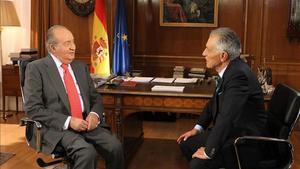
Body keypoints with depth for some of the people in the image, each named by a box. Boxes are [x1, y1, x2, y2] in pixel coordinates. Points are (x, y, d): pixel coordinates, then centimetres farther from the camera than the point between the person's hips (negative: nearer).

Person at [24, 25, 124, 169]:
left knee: (115, 147, -21)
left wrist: (94, 114, -6)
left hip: (86, 123, 5)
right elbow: (33, 109, -9)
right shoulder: (36, 68, -2)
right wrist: (68, 121, -17)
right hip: (57, 128, -5)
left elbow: (95, 98, 18)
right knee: (88, 153, -31)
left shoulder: (81, 67, 16)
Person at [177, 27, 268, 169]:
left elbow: (226, 117, -32)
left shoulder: (238, 75, -28)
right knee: (186, 143, 9)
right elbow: (214, 102, 15)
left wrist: (208, 152, -23)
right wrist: (198, 128, 10)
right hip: (230, 131, 9)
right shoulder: (230, 70, 2)